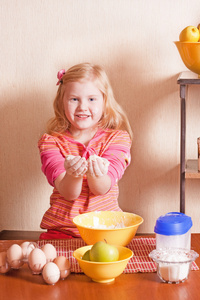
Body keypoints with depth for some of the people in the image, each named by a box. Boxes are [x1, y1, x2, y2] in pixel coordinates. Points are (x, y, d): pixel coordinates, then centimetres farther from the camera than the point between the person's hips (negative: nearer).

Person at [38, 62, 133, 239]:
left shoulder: (117, 138, 3)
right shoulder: (51, 142, 2)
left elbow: (101, 189, -10)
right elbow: (69, 193, -10)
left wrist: (95, 174, -33)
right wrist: (73, 174, -33)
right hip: (62, 229, 0)